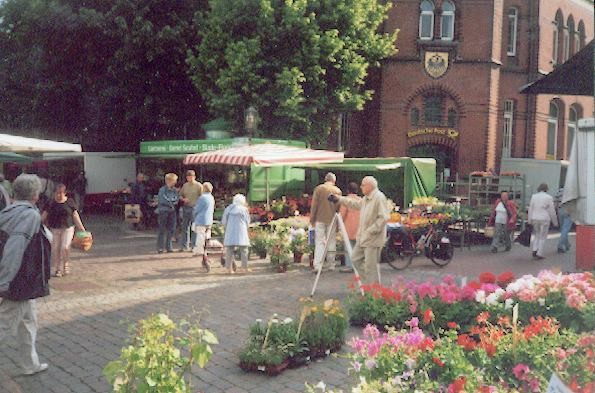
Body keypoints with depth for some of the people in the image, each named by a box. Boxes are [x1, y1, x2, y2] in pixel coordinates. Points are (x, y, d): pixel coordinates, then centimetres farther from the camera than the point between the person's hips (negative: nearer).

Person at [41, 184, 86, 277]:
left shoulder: (70, 202, -1)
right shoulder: (51, 203, 1)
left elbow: (75, 216, 3)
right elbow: (44, 216, 3)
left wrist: (82, 228, 0)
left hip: (67, 228, -2)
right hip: (54, 229, 2)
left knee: (65, 247, -12)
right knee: (55, 249, 2)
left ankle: (66, 265, 12)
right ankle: (57, 269, 14)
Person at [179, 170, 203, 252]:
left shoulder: (199, 186, -3)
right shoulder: (185, 185, 11)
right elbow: (180, 196, 19)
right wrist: (183, 199, -3)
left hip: (194, 208, -5)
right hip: (186, 208, 5)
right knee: (185, 227, 8)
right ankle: (185, 245, 15)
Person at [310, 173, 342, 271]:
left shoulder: (319, 188, -1)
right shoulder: (338, 191, 3)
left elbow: (314, 205, -2)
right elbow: (339, 207, 4)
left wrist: (312, 219, 4)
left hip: (320, 219, -1)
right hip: (332, 220, 1)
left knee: (319, 242, -1)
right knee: (331, 242, 8)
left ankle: (317, 265, -10)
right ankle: (331, 265, 12)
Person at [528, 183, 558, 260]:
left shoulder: (534, 196, 3)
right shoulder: (549, 198, -6)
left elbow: (530, 209, 4)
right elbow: (552, 211, -3)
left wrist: (529, 220, 9)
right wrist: (555, 222, 6)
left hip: (535, 219, 3)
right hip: (544, 219, -3)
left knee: (536, 235, 19)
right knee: (542, 237, 5)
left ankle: (534, 250, 4)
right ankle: (539, 254, 4)